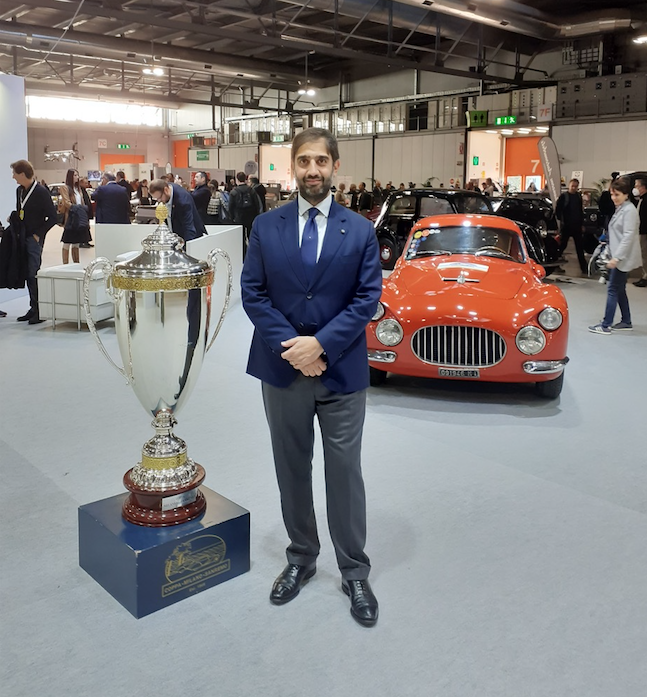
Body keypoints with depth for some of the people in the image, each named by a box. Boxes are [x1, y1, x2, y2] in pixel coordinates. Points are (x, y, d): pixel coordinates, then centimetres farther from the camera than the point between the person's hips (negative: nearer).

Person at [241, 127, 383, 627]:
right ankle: (301, 558, 33)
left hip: (343, 372, -1)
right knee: (292, 470, 14)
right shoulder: (266, 227, 3)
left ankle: (355, 572, 22)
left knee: (345, 472, 6)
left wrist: (321, 344, -16)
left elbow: (368, 297, -5)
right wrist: (291, 347, -13)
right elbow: (253, 292, -2)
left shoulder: (360, 230, 0)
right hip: (283, 371, 2)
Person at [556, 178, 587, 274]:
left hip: (577, 226, 4)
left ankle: (584, 267, 9)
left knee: (580, 247, 6)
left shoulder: (578, 196, 10)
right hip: (566, 226, -4)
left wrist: (582, 224, 12)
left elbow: (581, 211, 15)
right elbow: (557, 210, -7)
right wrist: (561, 220, -9)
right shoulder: (564, 196, -5)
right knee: (562, 246, 3)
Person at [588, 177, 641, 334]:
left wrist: (617, 257, -25)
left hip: (623, 258, -9)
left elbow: (628, 236, -21)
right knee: (619, 290, 13)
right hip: (618, 257, 9)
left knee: (613, 290, -7)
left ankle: (606, 325, -4)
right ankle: (626, 322, 22)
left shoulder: (629, 210, -15)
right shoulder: (620, 209, 13)